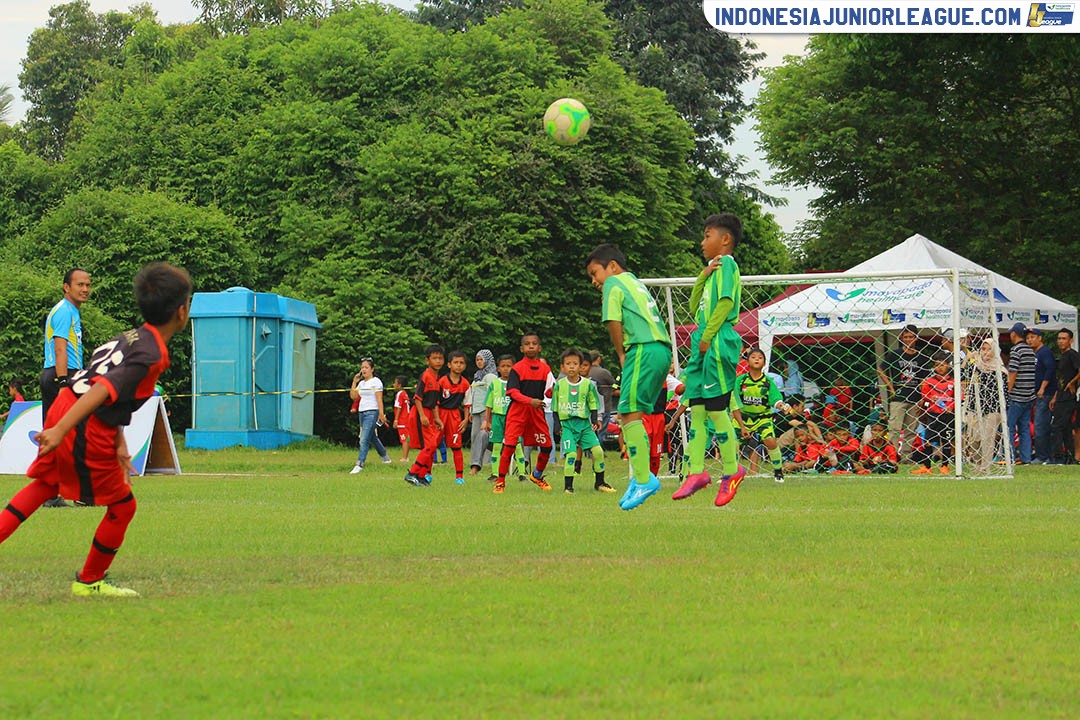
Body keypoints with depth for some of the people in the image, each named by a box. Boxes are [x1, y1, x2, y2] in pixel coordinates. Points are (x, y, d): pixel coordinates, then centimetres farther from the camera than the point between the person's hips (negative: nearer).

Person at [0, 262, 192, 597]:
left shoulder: (132, 337, 14)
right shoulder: (151, 355, -16)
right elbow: (101, 390, -27)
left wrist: (119, 445, 20)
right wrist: (60, 430, -33)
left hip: (63, 408, 9)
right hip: (86, 432, -9)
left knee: (44, 485, 29)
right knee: (122, 506, 10)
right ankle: (89, 582, 24)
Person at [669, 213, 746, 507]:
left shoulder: (727, 264, -4)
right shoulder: (714, 268, 23)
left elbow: (726, 302, -16)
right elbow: (694, 308, 20)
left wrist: (707, 336, -17)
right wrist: (703, 276, 8)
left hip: (718, 341, -10)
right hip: (703, 343, 10)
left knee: (716, 408, -7)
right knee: (697, 408, 4)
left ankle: (732, 470, 2)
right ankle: (696, 472, 2)